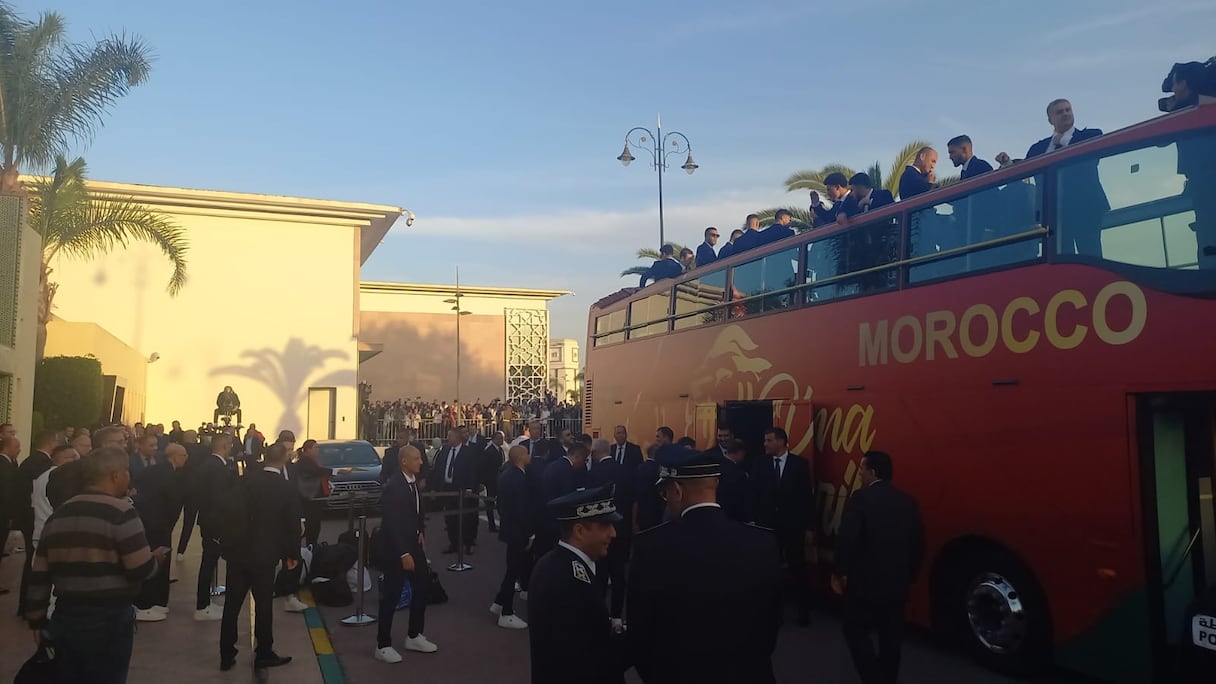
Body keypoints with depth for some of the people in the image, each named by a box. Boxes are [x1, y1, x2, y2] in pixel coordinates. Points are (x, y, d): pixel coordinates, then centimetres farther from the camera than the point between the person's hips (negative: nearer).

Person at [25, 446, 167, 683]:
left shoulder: (58, 515, 8)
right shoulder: (120, 511, -14)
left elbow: (39, 575, 10)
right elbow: (141, 570, -19)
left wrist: (37, 618, 18)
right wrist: (157, 558, 1)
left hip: (65, 618, 7)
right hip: (109, 621, -6)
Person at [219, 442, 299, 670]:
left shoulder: (246, 480, -3)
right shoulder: (288, 490, -9)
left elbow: (226, 509, -3)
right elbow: (292, 525, -5)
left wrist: (227, 540, 10)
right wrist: (292, 554, 8)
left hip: (237, 551, 3)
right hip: (264, 555, -3)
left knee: (232, 605, 11)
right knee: (263, 605, 9)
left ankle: (227, 656, 18)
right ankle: (264, 654, 18)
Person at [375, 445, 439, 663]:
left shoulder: (414, 480, 1)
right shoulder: (393, 486, -22)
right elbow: (392, 524, -22)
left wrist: (421, 532, 7)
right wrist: (403, 554, -22)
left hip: (413, 543, 8)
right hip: (395, 547, -8)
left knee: (422, 585, 13)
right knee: (392, 594, 0)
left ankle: (414, 636, 28)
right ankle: (383, 645, 14)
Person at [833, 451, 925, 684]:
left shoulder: (860, 499, -13)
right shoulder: (908, 502, 5)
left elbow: (847, 539, -18)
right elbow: (918, 544, 9)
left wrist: (838, 572, -6)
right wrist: (909, 576, 19)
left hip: (865, 581, -6)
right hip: (897, 584, 6)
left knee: (855, 630, 6)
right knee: (890, 638, 13)